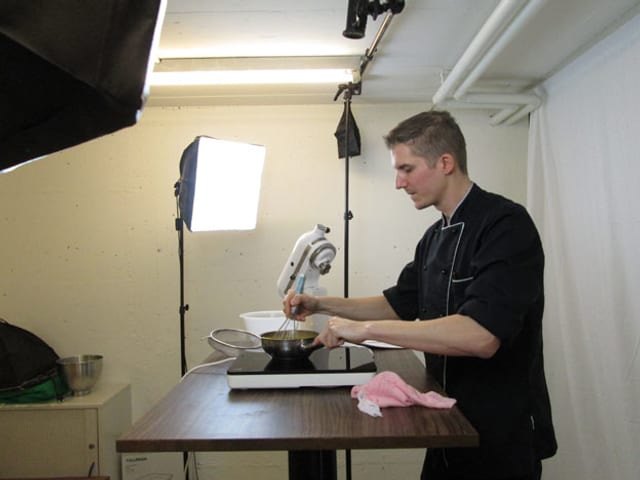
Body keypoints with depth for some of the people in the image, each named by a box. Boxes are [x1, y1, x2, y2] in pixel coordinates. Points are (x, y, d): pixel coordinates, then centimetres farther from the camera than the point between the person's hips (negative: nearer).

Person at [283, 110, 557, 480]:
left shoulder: (505, 225, -21)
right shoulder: (435, 237, 6)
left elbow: (481, 335, -32)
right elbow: (399, 304, 17)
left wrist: (365, 328, -28)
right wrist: (321, 305, 6)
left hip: (502, 436, -8)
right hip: (451, 425, 8)